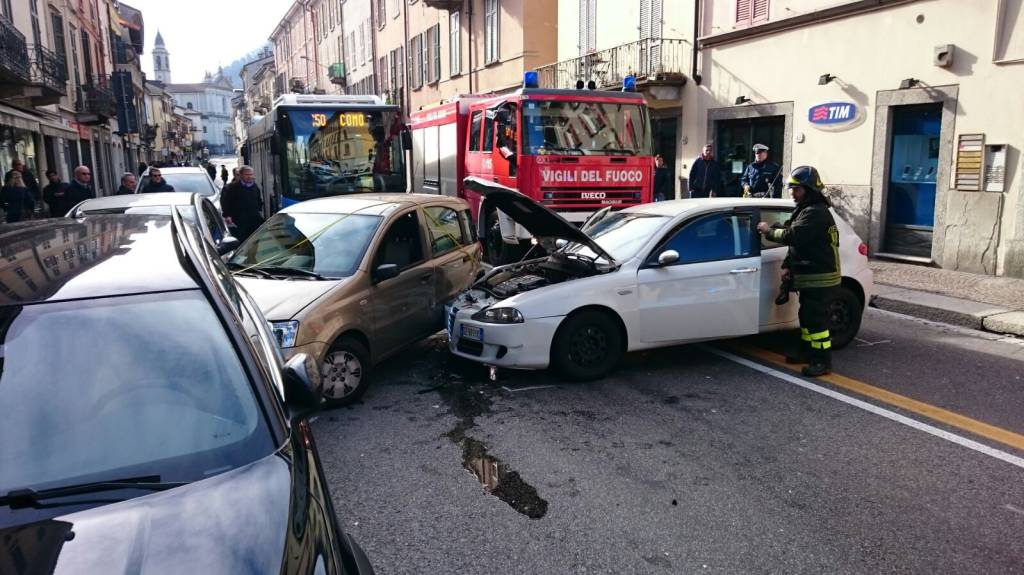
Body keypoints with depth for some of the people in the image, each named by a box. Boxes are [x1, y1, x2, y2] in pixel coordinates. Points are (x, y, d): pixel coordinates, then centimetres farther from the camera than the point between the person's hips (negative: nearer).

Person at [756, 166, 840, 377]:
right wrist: (787, 265, 10)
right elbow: (797, 241, 20)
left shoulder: (816, 213, -19)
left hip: (820, 277, -11)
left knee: (817, 318, -7)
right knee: (806, 315, 19)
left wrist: (768, 230, -13)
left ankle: (823, 361, -1)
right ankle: (806, 350, 31)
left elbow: (792, 236, -28)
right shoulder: (805, 210, 16)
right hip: (809, 276, 11)